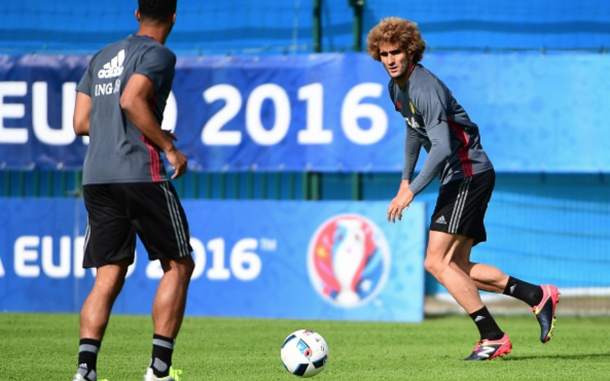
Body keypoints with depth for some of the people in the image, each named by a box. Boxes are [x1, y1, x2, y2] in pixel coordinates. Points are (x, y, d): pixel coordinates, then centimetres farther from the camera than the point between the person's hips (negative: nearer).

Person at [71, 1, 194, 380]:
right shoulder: (159, 55, -3)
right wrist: (168, 147, -11)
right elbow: (131, 100, -19)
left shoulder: (102, 57, 19)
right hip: (141, 174, -7)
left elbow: (81, 123, 17)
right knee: (178, 266, 6)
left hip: (96, 177, 7)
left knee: (109, 275, 5)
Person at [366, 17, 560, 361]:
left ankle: (493, 337, -14)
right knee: (458, 269, 10)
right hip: (459, 179, 10)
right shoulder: (397, 88, 10)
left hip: (470, 174, -10)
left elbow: (442, 147, -30)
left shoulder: (424, 89, -21)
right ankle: (538, 297, 16)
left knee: (436, 262, -15)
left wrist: (412, 191, -32)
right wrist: (406, 178, 29)